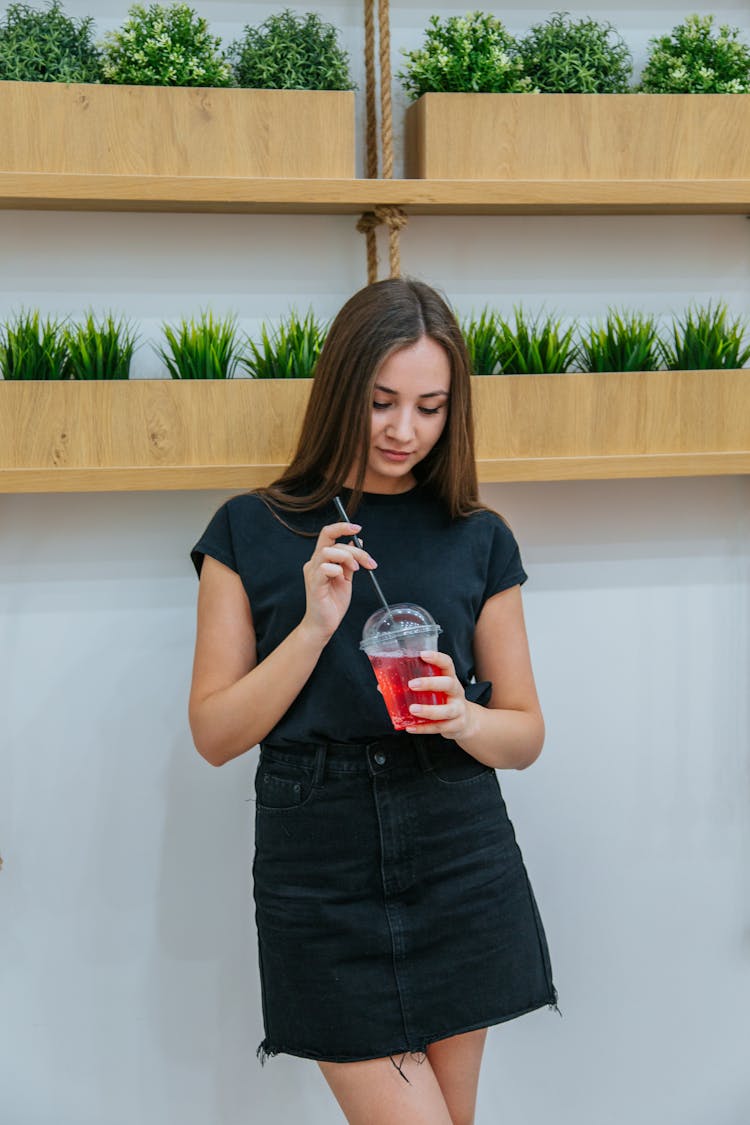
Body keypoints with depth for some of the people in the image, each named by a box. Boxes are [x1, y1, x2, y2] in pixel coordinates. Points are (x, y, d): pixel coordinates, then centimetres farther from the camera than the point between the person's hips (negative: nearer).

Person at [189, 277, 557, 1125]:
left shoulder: (478, 540, 5)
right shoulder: (250, 533, 0)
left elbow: (526, 731, 9)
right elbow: (214, 733, -2)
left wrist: (465, 717, -14)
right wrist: (316, 624, -16)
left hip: (460, 870, 2)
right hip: (320, 878, -2)